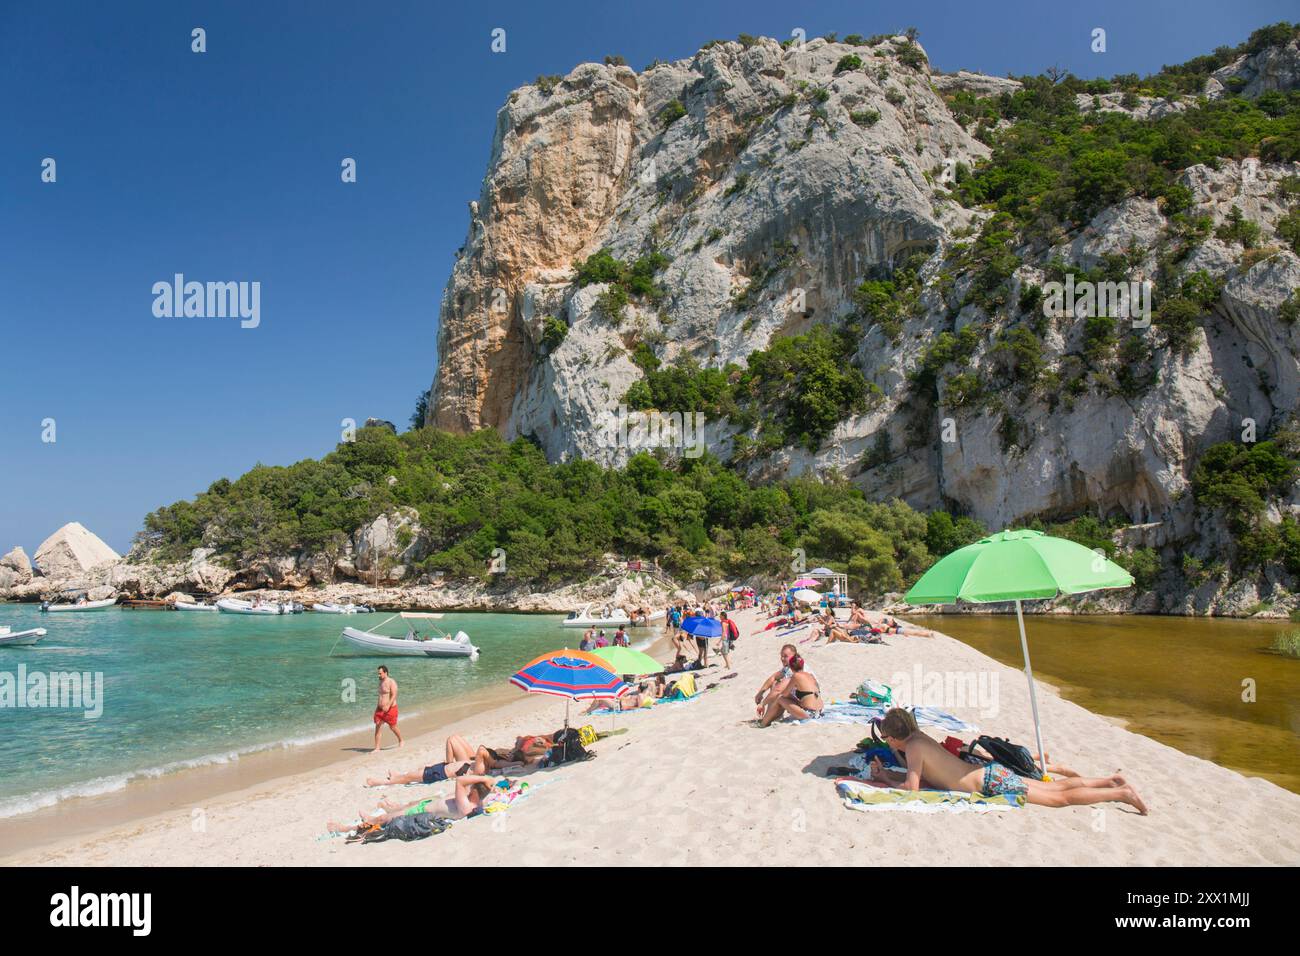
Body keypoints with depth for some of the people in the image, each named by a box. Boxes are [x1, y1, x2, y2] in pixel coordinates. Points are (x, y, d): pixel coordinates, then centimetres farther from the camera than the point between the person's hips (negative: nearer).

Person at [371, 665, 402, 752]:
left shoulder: (391, 682, -13)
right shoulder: (381, 682, 11)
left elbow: (394, 696, -21)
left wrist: (388, 706, -32)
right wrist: (378, 706, 17)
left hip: (390, 708, -7)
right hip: (380, 709, 7)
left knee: (393, 727, 7)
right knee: (377, 728, -3)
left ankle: (400, 740, 32)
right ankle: (377, 748, -2)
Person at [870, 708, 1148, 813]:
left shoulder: (913, 747, -16)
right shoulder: (919, 737, 10)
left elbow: (912, 787, -21)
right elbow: (921, 775, 19)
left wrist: (885, 781, -6)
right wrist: (886, 773, 14)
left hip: (992, 783, -8)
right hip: (990, 773, 8)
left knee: (1060, 798, -2)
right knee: (1055, 787, 17)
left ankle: (1121, 793, 0)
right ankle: (1111, 780, 23)